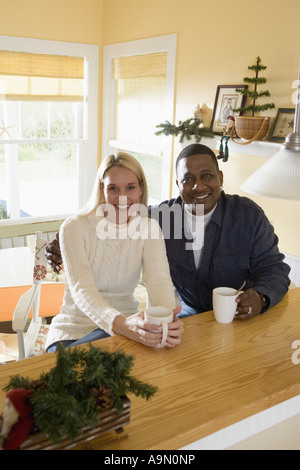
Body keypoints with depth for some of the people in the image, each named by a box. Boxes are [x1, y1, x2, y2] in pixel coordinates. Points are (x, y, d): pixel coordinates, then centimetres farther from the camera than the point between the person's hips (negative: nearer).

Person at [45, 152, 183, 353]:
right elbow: (81, 290, -23)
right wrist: (119, 323, -45)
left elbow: (159, 278, -15)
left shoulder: (149, 228, 0)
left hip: (127, 323, 2)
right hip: (75, 328, -1)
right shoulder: (74, 228, -11)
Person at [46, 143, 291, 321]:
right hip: (186, 313, 2)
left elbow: (273, 268, -3)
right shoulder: (160, 217, -3)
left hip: (240, 316, -2)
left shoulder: (249, 215, -7)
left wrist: (261, 298, -26)